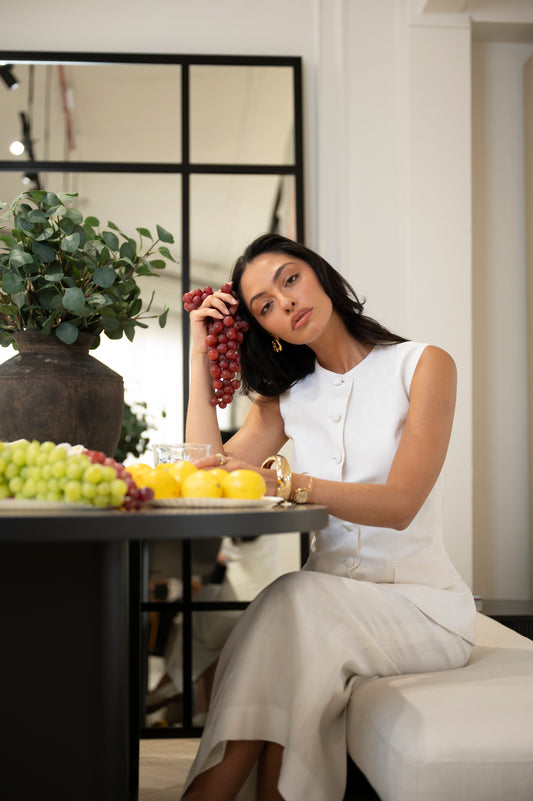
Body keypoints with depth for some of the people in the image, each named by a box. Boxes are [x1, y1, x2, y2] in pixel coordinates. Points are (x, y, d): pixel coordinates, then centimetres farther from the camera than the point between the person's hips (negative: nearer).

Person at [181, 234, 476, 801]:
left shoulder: (424, 366, -4)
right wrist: (201, 355, 3)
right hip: (332, 597, 4)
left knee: (298, 600, -32)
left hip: (421, 602, -3)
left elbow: (400, 504, -16)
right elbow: (209, 472, 0)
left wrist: (286, 482, -32)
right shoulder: (287, 394, 13)